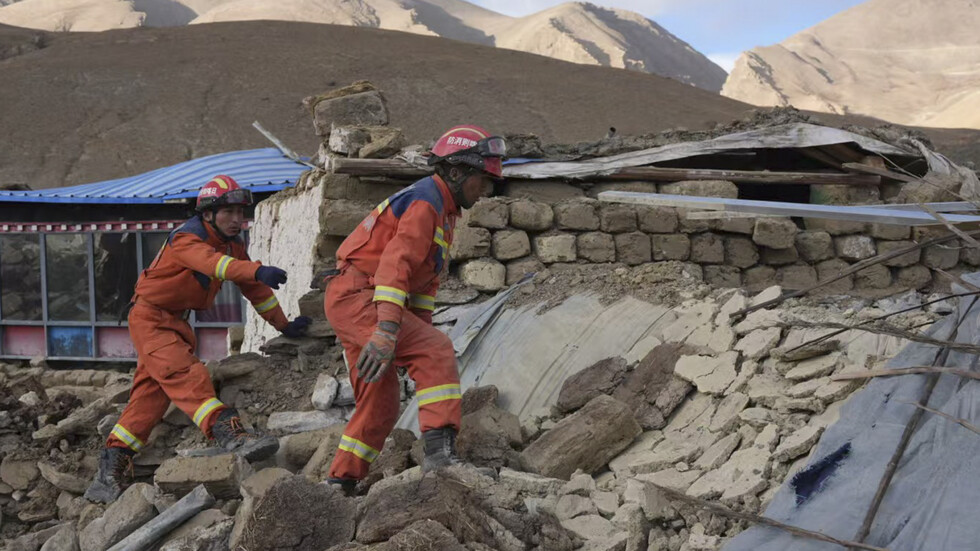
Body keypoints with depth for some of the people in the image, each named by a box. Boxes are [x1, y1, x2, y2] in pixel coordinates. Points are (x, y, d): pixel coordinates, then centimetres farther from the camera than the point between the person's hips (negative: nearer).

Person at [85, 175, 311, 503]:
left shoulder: (234, 245, 5)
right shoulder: (186, 240, -21)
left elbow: (254, 289, 13)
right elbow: (213, 263, -43)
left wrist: (284, 325, 12)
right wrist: (258, 270, -59)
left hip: (176, 322, 9)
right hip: (149, 317, -9)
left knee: (151, 394, 7)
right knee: (184, 374, -28)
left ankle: (110, 470, 11)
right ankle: (229, 433, -45)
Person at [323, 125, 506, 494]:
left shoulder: (442, 211, 20)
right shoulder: (425, 202, -14)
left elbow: (425, 280, 21)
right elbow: (396, 263, -28)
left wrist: (421, 333, 14)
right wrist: (387, 330, -38)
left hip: (353, 302, 11)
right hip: (356, 296, -11)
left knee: (381, 405, 13)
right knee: (437, 352, -23)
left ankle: (340, 483, 21)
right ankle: (440, 449, -30)